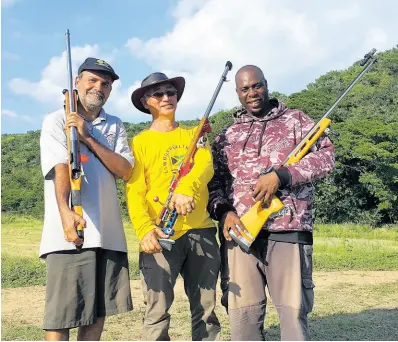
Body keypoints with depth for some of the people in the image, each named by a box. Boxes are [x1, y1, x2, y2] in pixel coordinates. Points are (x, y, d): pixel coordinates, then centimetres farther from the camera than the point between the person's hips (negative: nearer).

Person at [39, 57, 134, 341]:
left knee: (98, 311, 10)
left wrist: (88, 138, -8)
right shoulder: (57, 121, 4)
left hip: (109, 232, 5)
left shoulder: (115, 126, 17)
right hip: (70, 230, -5)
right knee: (61, 315, -5)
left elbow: (125, 171, 2)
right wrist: (66, 212, -29)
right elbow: (60, 169, -12)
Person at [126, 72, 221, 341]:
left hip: (201, 231, 3)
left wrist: (186, 189, -28)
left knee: (205, 309, 10)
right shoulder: (140, 142, 6)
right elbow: (134, 192, -4)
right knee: (158, 311, -5)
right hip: (161, 235, -3)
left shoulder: (195, 135, 15)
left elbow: (205, 166, -6)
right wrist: (144, 229, -23)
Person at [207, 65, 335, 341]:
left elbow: (326, 156, -1)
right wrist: (223, 211, -6)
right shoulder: (227, 136, 18)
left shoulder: (296, 120, 11)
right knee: (242, 312, 2)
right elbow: (213, 181, 15)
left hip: (288, 230, -2)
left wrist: (281, 175, -13)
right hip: (239, 231, 2)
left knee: (293, 310, -2)